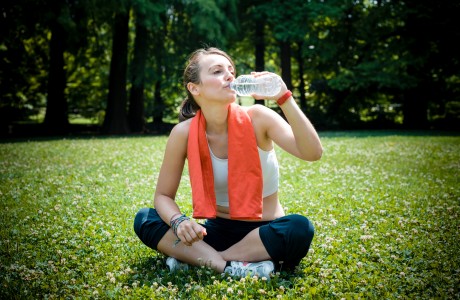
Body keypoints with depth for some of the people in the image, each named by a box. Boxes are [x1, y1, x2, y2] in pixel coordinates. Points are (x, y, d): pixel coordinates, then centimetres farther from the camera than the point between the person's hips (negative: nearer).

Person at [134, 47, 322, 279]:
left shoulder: (257, 118, -14)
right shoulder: (184, 133, -11)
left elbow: (313, 153, -25)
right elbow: (163, 196, -3)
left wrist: (284, 98, -32)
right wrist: (178, 221, -25)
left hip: (264, 232, -1)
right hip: (218, 231, 1)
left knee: (299, 228, -34)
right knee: (144, 220, -18)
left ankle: (196, 259, -23)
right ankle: (230, 266, -29)